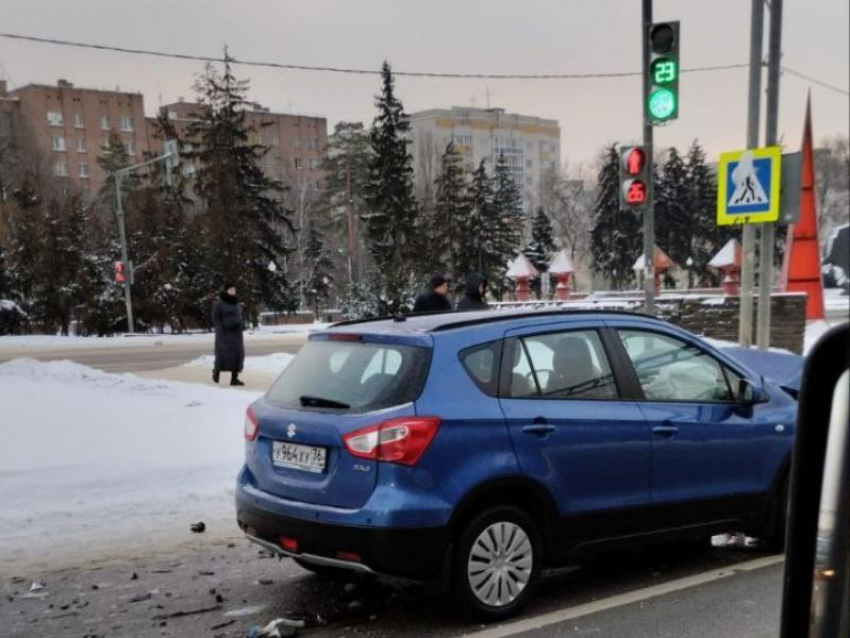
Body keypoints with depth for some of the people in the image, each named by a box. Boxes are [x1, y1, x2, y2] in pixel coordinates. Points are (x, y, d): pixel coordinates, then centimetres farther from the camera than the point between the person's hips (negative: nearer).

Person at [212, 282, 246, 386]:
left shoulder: (237, 303, 13)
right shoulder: (218, 303, -5)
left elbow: (241, 316, 21)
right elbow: (215, 318, -8)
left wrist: (242, 326, 7)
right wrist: (221, 328, -17)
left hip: (236, 332, 6)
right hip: (224, 333, -6)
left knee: (238, 354, 0)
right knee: (223, 353, -9)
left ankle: (234, 378, 3)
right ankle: (216, 370, 19)